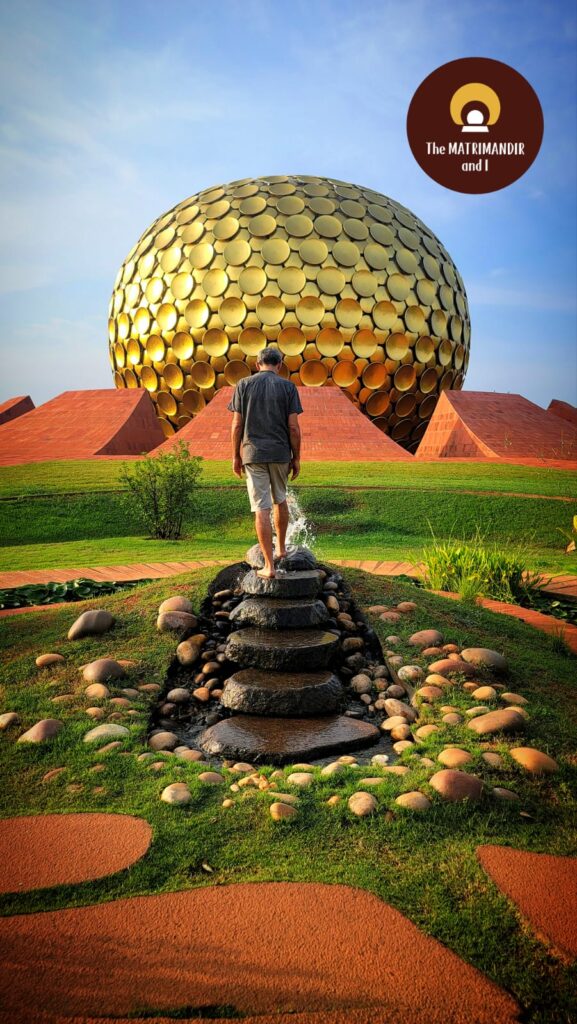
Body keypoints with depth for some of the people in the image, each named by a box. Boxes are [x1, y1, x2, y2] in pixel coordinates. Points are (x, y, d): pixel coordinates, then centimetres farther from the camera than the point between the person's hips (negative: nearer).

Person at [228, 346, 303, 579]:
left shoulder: (244, 385, 2)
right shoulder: (288, 387, 1)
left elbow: (237, 425, -1)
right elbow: (293, 427, -3)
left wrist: (236, 456, 7)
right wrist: (296, 458, 4)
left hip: (253, 454, -1)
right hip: (280, 453, 1)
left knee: (262, 509, -1)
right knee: (279, 500, 23)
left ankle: (269, 566, 0)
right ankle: (281, 547, 37)